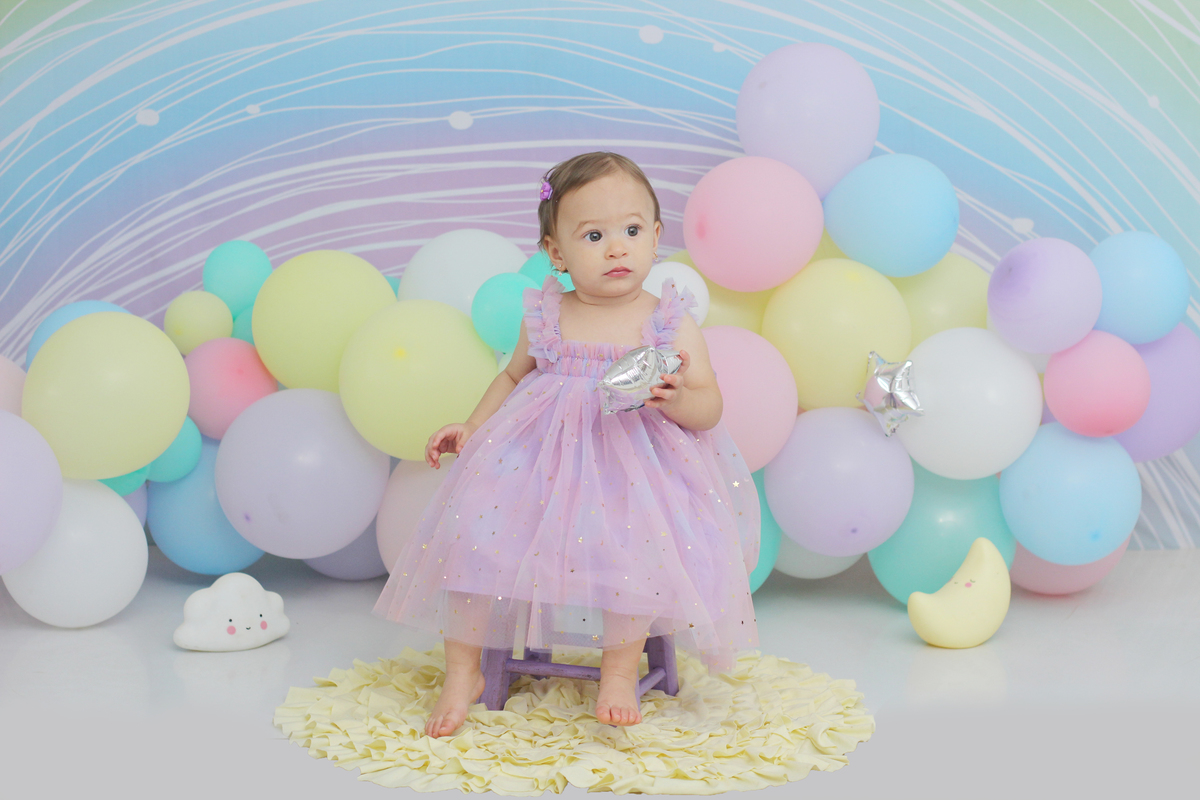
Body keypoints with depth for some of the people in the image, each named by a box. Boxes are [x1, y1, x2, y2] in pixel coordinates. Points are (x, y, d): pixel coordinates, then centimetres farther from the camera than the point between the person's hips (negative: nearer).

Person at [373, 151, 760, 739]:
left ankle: (620, 669, -2)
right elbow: (513, 376, 20)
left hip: (633, 463, -2)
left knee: (636, 547, -29)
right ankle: (463, 672, 7)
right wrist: (472, 428, 7)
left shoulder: (670, 325, -2)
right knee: (475, 530, -13)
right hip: (539, 455, 2)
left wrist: (675, 398, -26)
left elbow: (709, 406, -3)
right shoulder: (545, 317, 4)